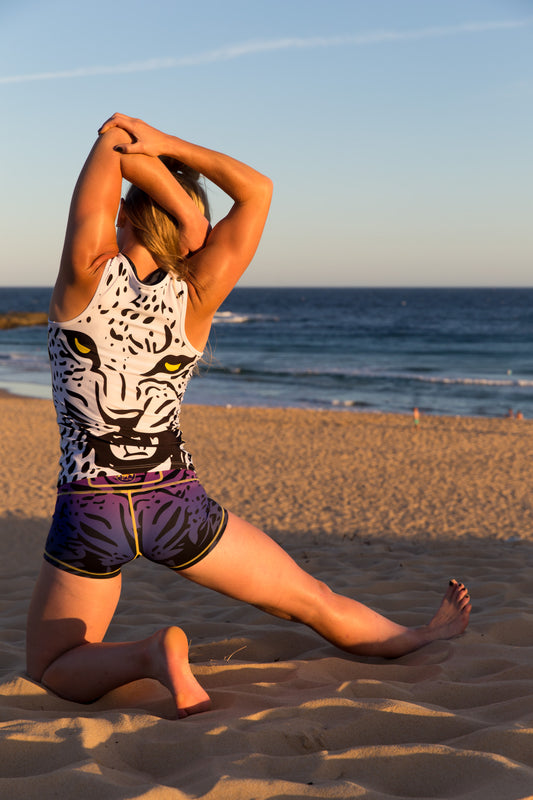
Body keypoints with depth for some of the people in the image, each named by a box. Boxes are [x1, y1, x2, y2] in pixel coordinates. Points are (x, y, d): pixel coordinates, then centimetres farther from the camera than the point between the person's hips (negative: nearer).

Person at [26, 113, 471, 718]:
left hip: (90, 511, -2)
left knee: (50, 673, 15)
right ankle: (421, 639, 40)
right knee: (310, 598, 23)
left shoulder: (89, 272, -13)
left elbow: (110, 146, -2)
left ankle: (150, 655, -13)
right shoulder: (194, 299, -9)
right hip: (176, 506, 2)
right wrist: (166, 143, -10)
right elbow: (257, 190, -2)